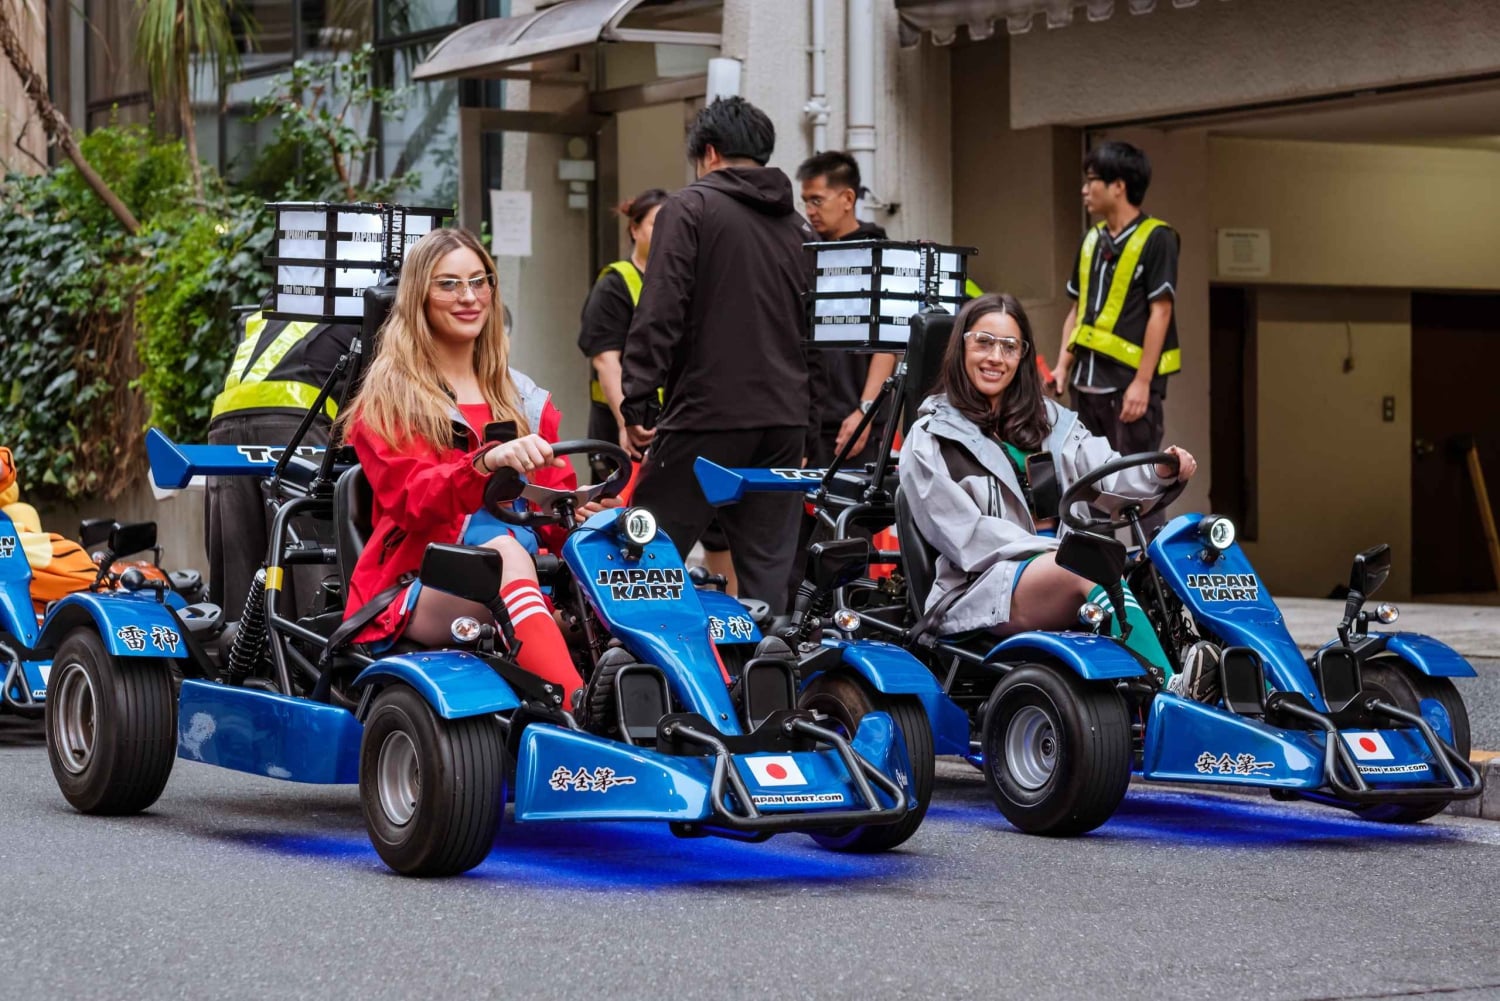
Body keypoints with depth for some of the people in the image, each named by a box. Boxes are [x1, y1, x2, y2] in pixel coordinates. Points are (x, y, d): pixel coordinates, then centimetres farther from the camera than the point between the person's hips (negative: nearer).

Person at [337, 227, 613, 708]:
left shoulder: (526, 400, 21)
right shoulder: (388, 399, 6)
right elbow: (411, 501, -11)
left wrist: (581, 516, -11)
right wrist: (487, 462, -31)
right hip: (413, 596, -5)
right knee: (504, 550, -38)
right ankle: (583, 708, -59)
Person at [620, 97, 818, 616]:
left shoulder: (691, 207, -1)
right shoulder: (797, 227, 18)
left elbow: (660, 314, -11)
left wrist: (638, 401, -9)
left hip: (707, 416, -6)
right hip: (785, 418, 6)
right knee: (768, 564, 7)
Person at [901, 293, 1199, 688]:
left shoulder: (1050, 419, 24)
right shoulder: (930, 440, 6)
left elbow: (1106, 474, 8)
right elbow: (964, 536, -5)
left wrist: (1160, 472, -14)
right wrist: (1053, 550, -14)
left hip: (1066, 569, 5)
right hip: (979, 589, -5)